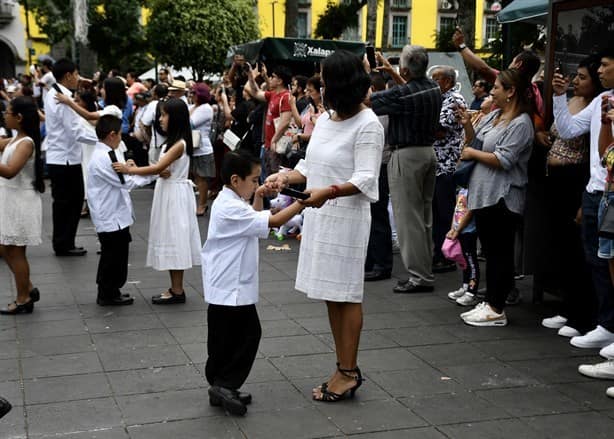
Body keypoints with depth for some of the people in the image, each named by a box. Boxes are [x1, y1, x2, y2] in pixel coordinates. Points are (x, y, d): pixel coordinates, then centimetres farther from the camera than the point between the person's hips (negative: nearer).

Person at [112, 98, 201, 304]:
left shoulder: (180, 144, -18)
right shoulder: (173, 142, 12)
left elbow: (159, 168, -24)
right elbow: (163, 169, 8)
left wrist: (129, 170, -23)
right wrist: (134, 168, -3)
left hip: (175, 195, -10)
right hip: (168, 193, 10)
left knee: (174, 240, -4)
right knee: (171, 241, 12)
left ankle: (177, 291, 3)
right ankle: (175, 288, 18)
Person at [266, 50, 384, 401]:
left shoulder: (368, 125, -12)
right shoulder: (325, 119, 12)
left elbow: (365, 179, -20)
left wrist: (329, 192, -34)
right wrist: (286, 177, -2)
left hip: (347, 217, -8)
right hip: (319, 214, 8)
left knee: (346, 294, -1)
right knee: (331, 293, 12)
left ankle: (349, 371, 9)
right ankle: (345, 368, 21)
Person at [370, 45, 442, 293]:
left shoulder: (401, 94, -21)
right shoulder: (433, 89, 4)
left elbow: (368, 102, -14)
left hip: (406, 155, -8)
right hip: (428, 151, 8)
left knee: (408, 216, -3)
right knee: (425, 214, 15)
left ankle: (419, 276, -2)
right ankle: (425, 270, 22)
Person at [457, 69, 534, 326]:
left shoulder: (520, 123, -13)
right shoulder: (493, 115, 13)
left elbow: (503, 160, -21)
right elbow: (476, 142, 18)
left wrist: (472, 153, -10)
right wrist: (467, 126, 1)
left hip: (502, 198, -9)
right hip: (483, 194, 9)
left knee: (500, 253, -2)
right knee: (490, 251, 14)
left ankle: (497, 310, 4)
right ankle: (490, 302, 23)